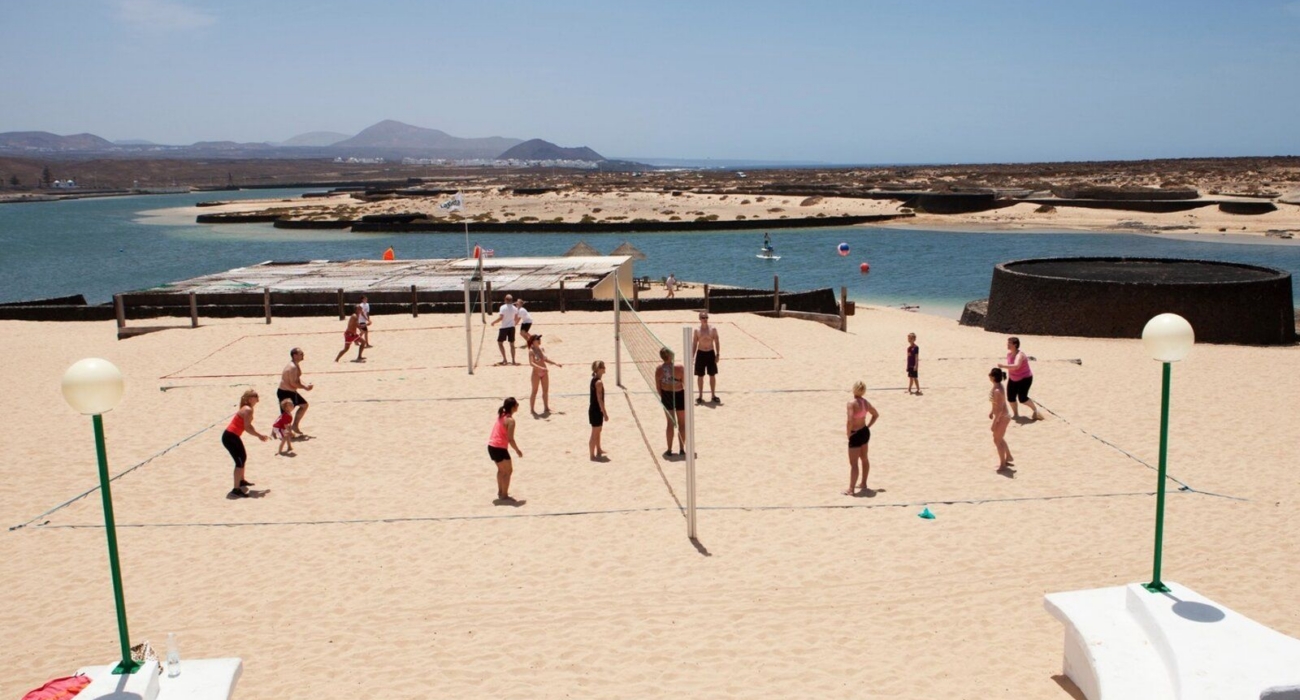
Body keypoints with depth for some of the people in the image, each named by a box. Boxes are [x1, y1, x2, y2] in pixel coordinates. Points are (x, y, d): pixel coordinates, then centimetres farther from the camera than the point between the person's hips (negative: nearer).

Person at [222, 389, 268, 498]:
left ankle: (241, 481, 48)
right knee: (240, 461, -13)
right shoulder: (248, 410, -19)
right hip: (230, 437, -11)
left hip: (233, 436, 11)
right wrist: (259, 435, -16)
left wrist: (258, 434, 10)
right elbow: (247, 427, -25)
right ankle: (236, 490, -15)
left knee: (243, 457, 27)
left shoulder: (247, 409, 12)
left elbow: (248, 426, 16)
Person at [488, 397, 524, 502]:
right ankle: (504, 496, 6)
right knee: (508, 471, 4)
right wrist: (517, 450, -6)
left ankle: (500, 492, 36)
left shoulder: (501, 416, 9)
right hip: (499, 448, -9)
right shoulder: (510, 420, -16)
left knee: (501, 469, 25)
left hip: (491, 446, 9)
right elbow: (510, 439, -18)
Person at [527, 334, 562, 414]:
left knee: (546, 390, 12)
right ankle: (532, 409, 11)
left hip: (544, 373, 7)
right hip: (536, 373, -7)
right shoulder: (531, 351, -15)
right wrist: (540, 368, -39)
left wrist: (555, 363, 14)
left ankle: (546, 408, 23)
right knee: (535, 391, 2)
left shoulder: (542, 349, 6)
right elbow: (531, 363, -27)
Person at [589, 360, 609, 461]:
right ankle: (592, 455, 6)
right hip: (596, 411, -10)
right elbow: (599, 399, -22)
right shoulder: (599, 382, -22)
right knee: (595, 433, -1)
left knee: (598, 431, 24)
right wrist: (605, 413, -18)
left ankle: (598, 450, 39)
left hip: (594, 409, 10)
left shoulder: (594, 380, 8)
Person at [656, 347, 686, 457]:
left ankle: (669, 450, 20)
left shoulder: (659, 370, -10)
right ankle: (682, 449, 18)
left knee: (670, 423, 17)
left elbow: (658, 386, -1)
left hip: (666, 395, 4)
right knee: (682, 423, 13)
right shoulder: (679, 368, -22)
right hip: (679, 395, -4)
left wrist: (662, 397, 13)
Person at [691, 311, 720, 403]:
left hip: (711, 353, 0)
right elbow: (694, 344, 2)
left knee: (712, 375, 6)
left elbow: (717, 342, 1)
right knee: (700, 376, 4)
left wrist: (717, 354, -6)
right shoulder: (697, 330, -2)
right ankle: (700, 396, 14)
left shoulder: (713, 329, -3)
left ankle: (713, 395, 17)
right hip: (701, 354, 0)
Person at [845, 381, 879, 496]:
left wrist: (848, 434, -16)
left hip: (856, 435, -8)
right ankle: (864, 484, 37)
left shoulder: (852, 403, -22)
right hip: (865, 432, 8)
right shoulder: (866, 402, 2)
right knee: (864, 458, 22)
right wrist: (868, 426, 14)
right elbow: (876, 414, 16)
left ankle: (851, 489, 1)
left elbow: (850, 421, -30)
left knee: (853, 463, -2)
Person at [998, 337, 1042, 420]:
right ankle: (1015, 414, 21)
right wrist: (1008, 377, 17)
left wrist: (1003, 366, -57)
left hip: (1025, 379, -7)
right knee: (1010, 397, 1)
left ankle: (1035, 410, 9)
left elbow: (1016, 366, -47)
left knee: (1022, 398, -15)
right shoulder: (1009, 353, -3)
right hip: (1013, 379, 7)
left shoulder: (1020, 354, -28)